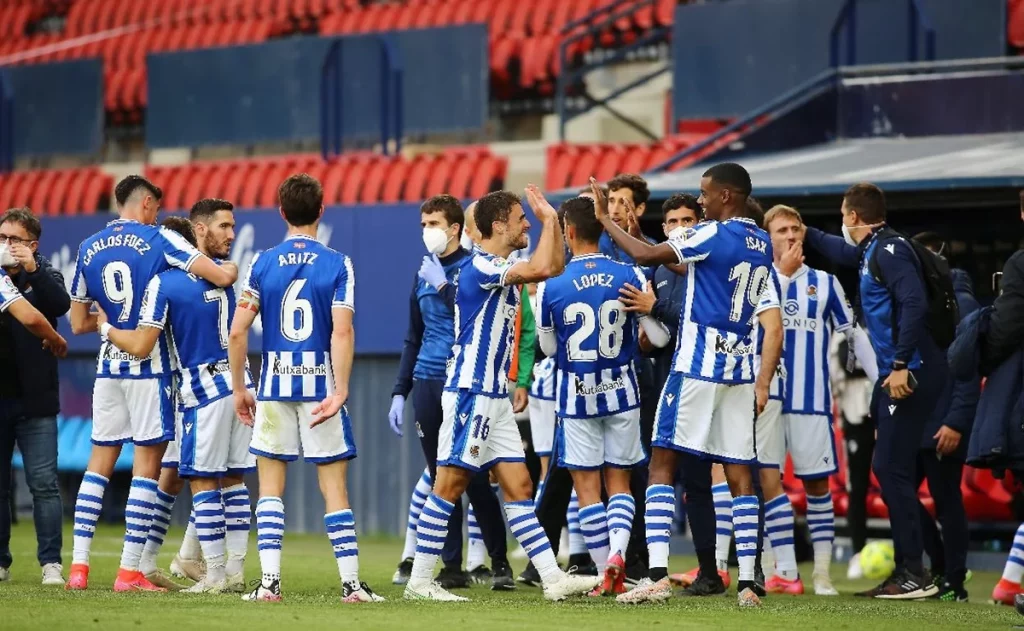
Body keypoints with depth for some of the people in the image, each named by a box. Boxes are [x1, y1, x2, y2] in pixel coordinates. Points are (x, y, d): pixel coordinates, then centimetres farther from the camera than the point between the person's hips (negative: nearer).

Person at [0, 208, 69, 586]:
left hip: (35, 399, -2)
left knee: (44, 483, -8)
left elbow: (61, 305, -13)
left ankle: (51, 563, -6)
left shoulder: (43, 275, 6)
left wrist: (32, 269, -22)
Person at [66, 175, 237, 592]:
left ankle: (78, 565, 5)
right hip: (148, 369, -4)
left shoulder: (88, 249, 8)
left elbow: (79, 323, 12)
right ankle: (129, 571, -2)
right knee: (147, 462, 0)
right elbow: (221, 277, -12)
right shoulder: (158, 240, -6)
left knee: (99, 461, 11)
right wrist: (231, 270, 11)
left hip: (109, 367, 4)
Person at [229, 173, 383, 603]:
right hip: (320, 387, -1)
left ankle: (269, 582, -1)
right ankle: (351, 584, 3)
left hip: (274, 388, 1)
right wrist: (340, 392, -13)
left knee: (271, 487, 7)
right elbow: (342, 332, -11)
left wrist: (239, 389, 7)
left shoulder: (262, 263, 1)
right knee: (334, 488, 3)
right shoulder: (337, 264, -2)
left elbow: (237, 332, -2)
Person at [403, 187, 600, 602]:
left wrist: (552, 220, 13)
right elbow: (540, 268, -27)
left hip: (495, 396, 10)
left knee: (518, 486, 6)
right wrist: (549, 220, -12)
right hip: (470, 392, -10)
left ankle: (553, 579, 3)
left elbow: (554, 267, 26)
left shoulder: (504, 268, 15)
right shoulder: (480, 267, -15)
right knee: (449, 485, -6)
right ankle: (419, 581, -3)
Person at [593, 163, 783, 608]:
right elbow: (773, 325, 13)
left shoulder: (714, 235, -10)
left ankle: (657, 574, -14)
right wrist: (763, 382, 16)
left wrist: (605, 220, -1)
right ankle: (747, 583, 1)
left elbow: (647, 255, -12)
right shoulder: (762, 246, 13)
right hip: (740, 370, 7)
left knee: (662, 463, -3)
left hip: (697, 366, -7)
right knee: (739, 474, 6)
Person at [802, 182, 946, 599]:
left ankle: (915, 574, -10)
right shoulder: (872, 250, 18)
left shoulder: (889, 249, -12)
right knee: (893, 470, 10)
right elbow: (844, 251, 41)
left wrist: (902, 366, -26)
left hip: (909, 374, -10)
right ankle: (908, 569, 13)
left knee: (891, 468, -10)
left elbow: (914, 304, -24)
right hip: (898, 373, 10)